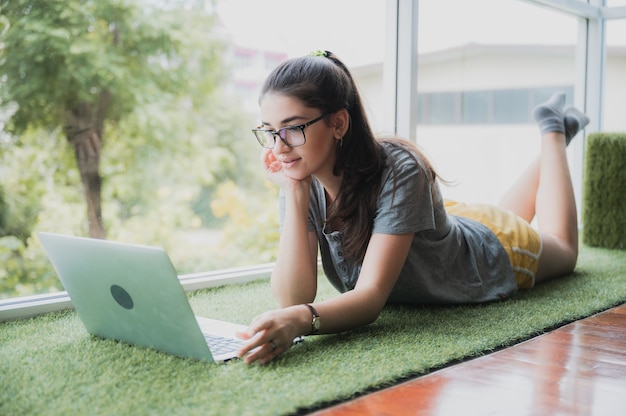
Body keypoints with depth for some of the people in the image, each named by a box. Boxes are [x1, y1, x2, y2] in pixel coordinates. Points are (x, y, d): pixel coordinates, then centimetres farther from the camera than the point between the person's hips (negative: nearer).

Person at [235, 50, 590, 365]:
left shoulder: (399, 171, -43)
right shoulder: (305, 182, -27)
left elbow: (372, 296, -47)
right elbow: (294, 298, -34)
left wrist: (300, 319, -67)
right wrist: (292, 192, -40)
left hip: (500, 251, -4)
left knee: (562, 248, 31)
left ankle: (553, 130, 41)